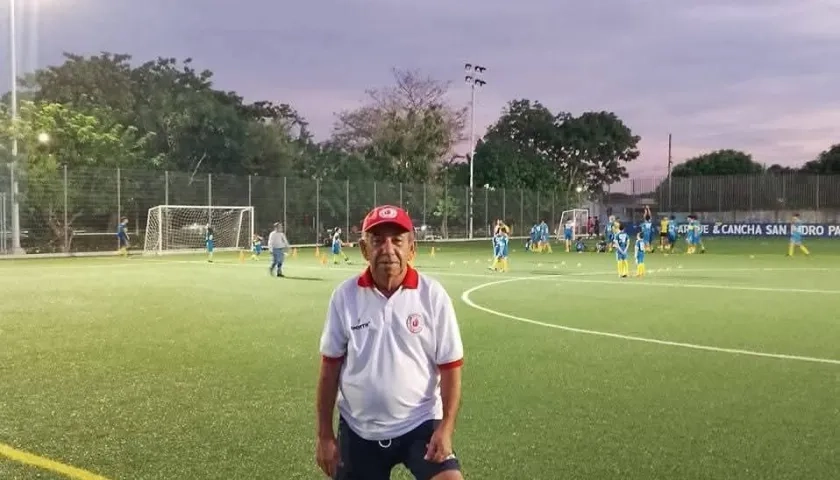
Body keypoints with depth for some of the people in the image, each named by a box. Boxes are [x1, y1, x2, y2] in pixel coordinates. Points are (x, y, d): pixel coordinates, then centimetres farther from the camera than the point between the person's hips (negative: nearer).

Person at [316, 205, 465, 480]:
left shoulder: (433, 295, -9)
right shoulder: (345, 296, -6)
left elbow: (450, 367, -5)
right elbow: (330, 367, 1)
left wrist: (446, 427, -15)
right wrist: (324, 434, 2)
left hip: (420, 425, -1)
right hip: (359, 430, 2)